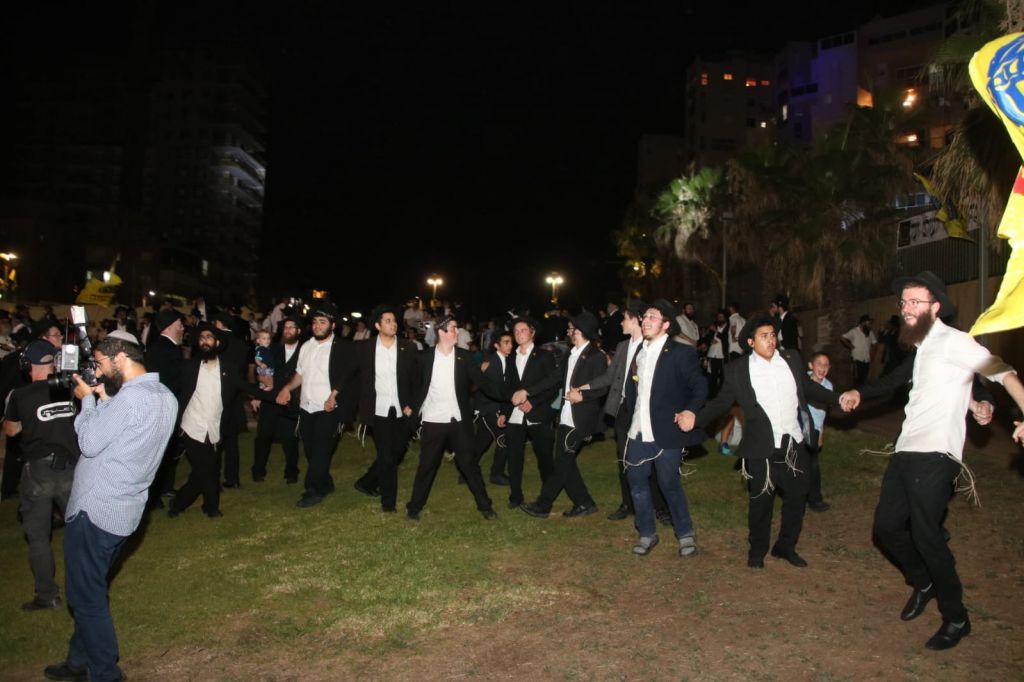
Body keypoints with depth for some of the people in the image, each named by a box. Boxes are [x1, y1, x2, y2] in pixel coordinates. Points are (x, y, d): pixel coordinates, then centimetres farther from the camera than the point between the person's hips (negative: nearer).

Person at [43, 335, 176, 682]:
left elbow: (90, 443, -17)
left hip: (94, 510, -9)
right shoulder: (166, 397, 7)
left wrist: (88, 399, -5)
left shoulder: (130, 397, -23)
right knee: (91, 591, 23)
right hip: (123, 510, 9)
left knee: (86, 596, 5)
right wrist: (105, 400, 6)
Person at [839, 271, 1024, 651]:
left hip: (935, 456, -8)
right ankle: (922, 583, 34)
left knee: (926, 535, -7)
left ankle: (956, 619, 11)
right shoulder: (922, 346, 18)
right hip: (907, 450, 8)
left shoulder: (952, 342, -7)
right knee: (887, 525, 11)